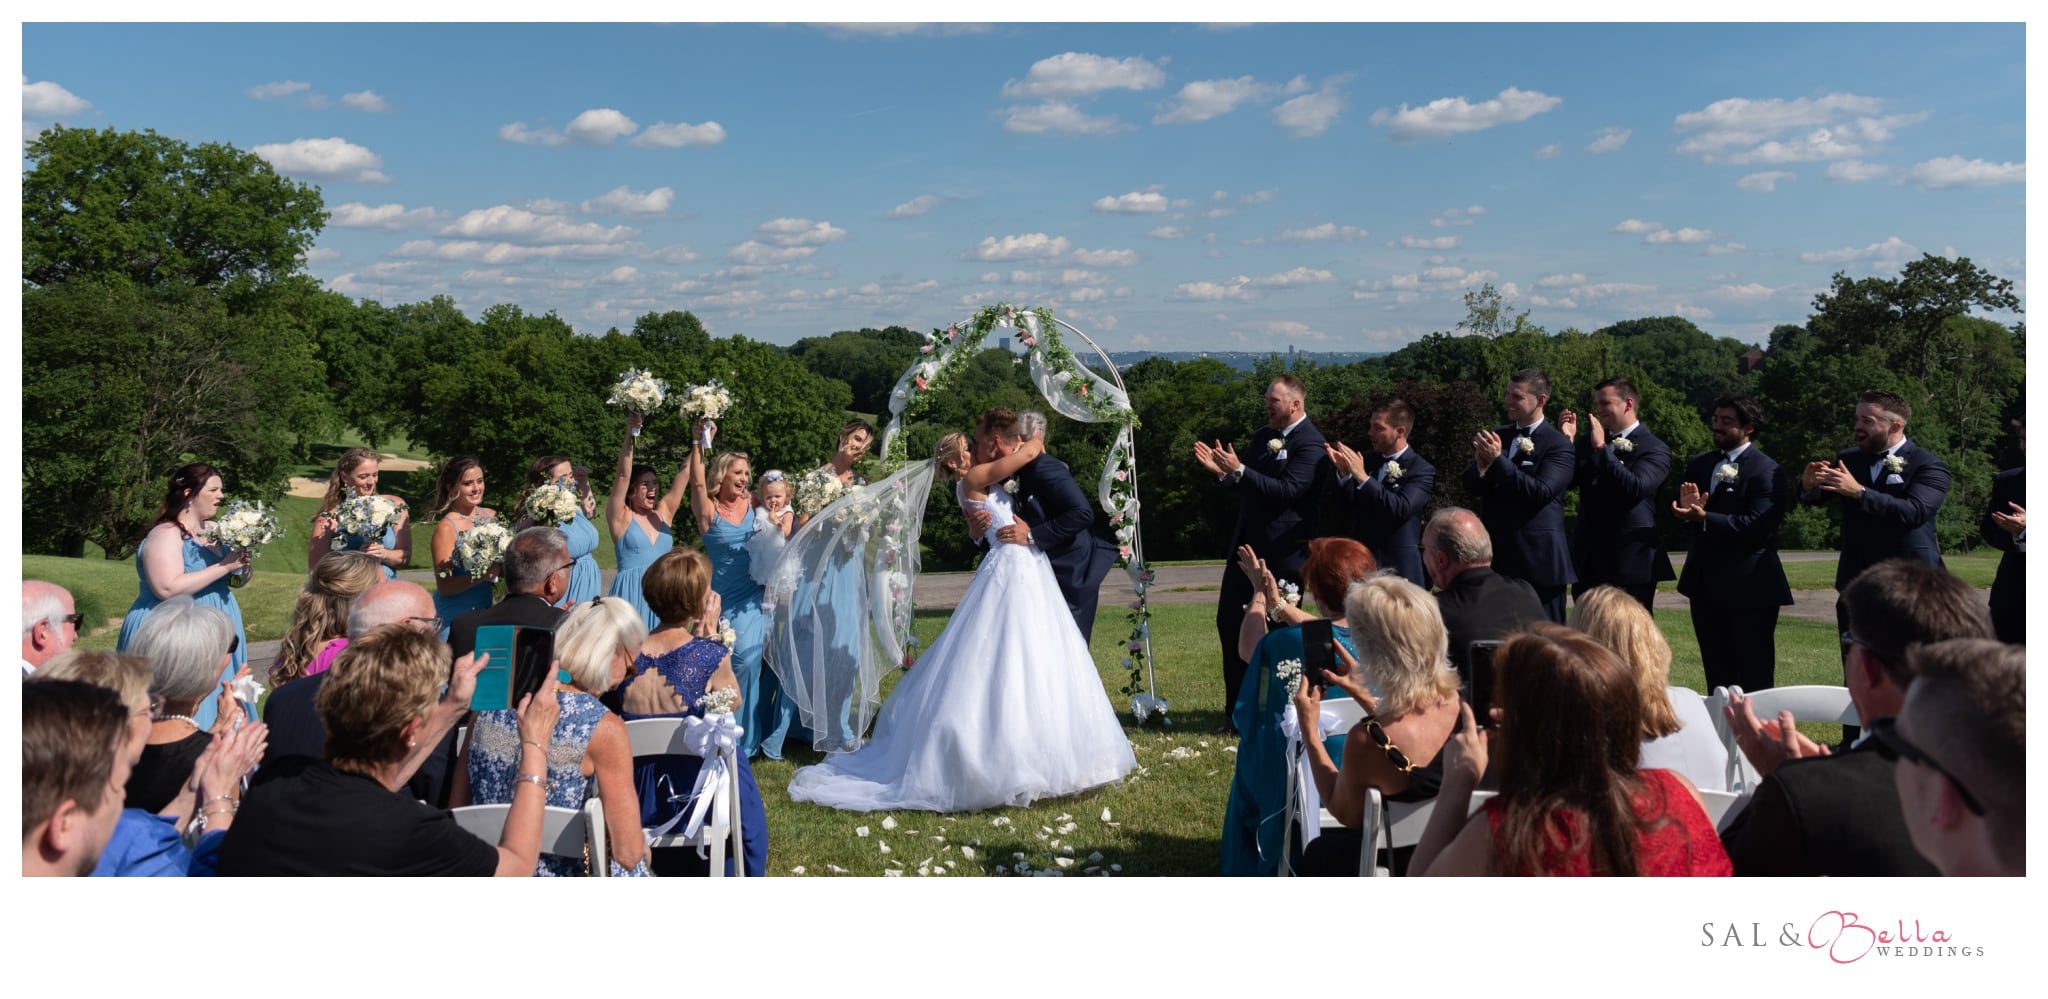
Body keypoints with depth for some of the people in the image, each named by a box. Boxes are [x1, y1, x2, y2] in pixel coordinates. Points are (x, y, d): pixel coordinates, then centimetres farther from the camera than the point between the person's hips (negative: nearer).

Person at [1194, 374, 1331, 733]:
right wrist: (1223, 471, -1)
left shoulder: (1311, 444, -13)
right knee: (1229, 622, 7)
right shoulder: (1264, 435, 13)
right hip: (1247, 544, 8)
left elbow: (1287, 491, -25)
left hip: (1282, 552, -8)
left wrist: (1239, 470, -28)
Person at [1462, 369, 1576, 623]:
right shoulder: (1497, 435, 11)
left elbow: (1541, 492, -20)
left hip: (1537, 561, -6)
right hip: (1496, 554, 6)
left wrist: (1498, 459, -24)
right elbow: (1471, 486, 6)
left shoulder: (1558, 445, -7)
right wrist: (1481, 466, -17)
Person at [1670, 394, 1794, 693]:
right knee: (1716, 674, 15)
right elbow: (1683, 516, 12)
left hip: (1748, 587, -7)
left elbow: (1758, 526, -22)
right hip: (1705, 583, 7)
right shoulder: (1699, 464, 13)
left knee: (1754, 678, 1)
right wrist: (1687, 509, -12)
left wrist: (1705, 518, -28)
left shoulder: (1767, 472, -11)